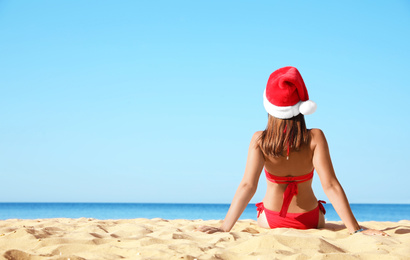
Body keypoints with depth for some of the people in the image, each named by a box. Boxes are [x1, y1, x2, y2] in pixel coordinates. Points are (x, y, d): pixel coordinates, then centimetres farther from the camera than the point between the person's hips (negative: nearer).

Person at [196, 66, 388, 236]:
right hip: (311, 221, 0)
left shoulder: (260, 140, -24)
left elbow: (248, 186, -30)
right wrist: (356, 230, -27)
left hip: (270, 221, 0)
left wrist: (224, 228, -31)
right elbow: (330, 185, -29)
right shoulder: (315, 138, -24)